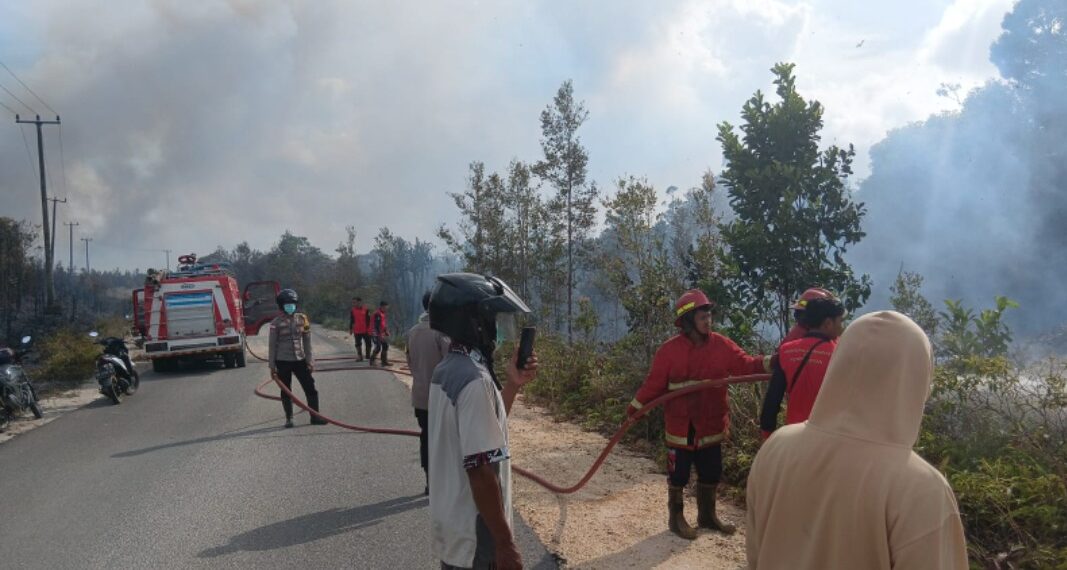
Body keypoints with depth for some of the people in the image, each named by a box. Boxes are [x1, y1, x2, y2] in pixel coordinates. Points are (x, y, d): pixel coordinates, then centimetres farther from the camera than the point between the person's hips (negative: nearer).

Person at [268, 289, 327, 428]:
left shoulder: (302, 319, 3)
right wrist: (272, 365, -4)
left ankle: (315, 416, 9)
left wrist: (310, 360, 4)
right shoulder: (276, 322, -6)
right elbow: (272, 345, -2)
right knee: (286, 391, 7)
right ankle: (289, 419, 19)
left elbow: (307, 342, 8)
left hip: (300, 360, 2)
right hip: (283, 361, -2)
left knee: (310, 388, 0)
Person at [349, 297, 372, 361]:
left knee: (368, 344, 7)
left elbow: (369, 320, 2)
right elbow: (351, 321, 7)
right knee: (358, 344, 5)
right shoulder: (352, 311, 2)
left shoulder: (365, 310, -2)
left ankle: (368, 356, 23)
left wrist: (369, 329, 0)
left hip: (366, 331, -1)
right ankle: (360, 357, 13)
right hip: (357, 331, 1)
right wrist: (350, 329, 6)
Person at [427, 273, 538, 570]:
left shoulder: (446, 371, 5)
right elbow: (481, 470, -25)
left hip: (450, 525, 9)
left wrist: (512, 385, 8)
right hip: (473, 537, -9)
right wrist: (505, 542, -19)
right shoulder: (475, 379, -24)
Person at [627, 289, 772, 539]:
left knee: (711, 474, 17)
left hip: (711, 426, 4)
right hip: (681, 427, -4)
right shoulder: (669, 350, -12)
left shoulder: (721, 345, -2)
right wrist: (634, 409, -7)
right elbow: (654, 383, -8)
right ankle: (676, 518, 25)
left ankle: (707, 515, 37)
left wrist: (773, 362, -20)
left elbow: (746, 365, -6)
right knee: (678, 475, 8)